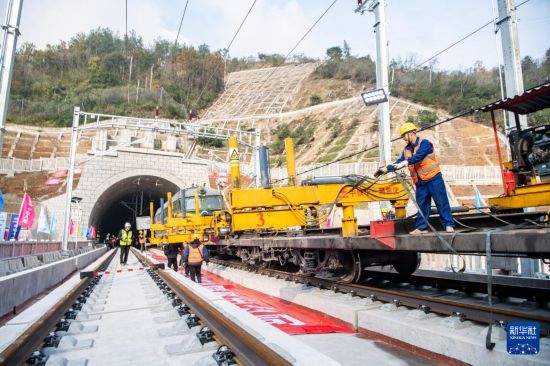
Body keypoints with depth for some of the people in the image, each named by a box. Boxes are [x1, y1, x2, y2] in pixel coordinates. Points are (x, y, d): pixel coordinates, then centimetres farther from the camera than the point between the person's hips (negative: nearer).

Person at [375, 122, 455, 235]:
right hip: (420, 182, 6)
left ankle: (449, 225, 5)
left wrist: (405, 162, -36)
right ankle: (421, 227, 13)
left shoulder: (424, 143, -8)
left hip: (433, 178, -6)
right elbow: (399, 162, 11)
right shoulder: (407, 149, 12)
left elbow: (419, 156, -25)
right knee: (422, 205, 8)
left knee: (442, 202, -1)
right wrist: (386, 169, 0)